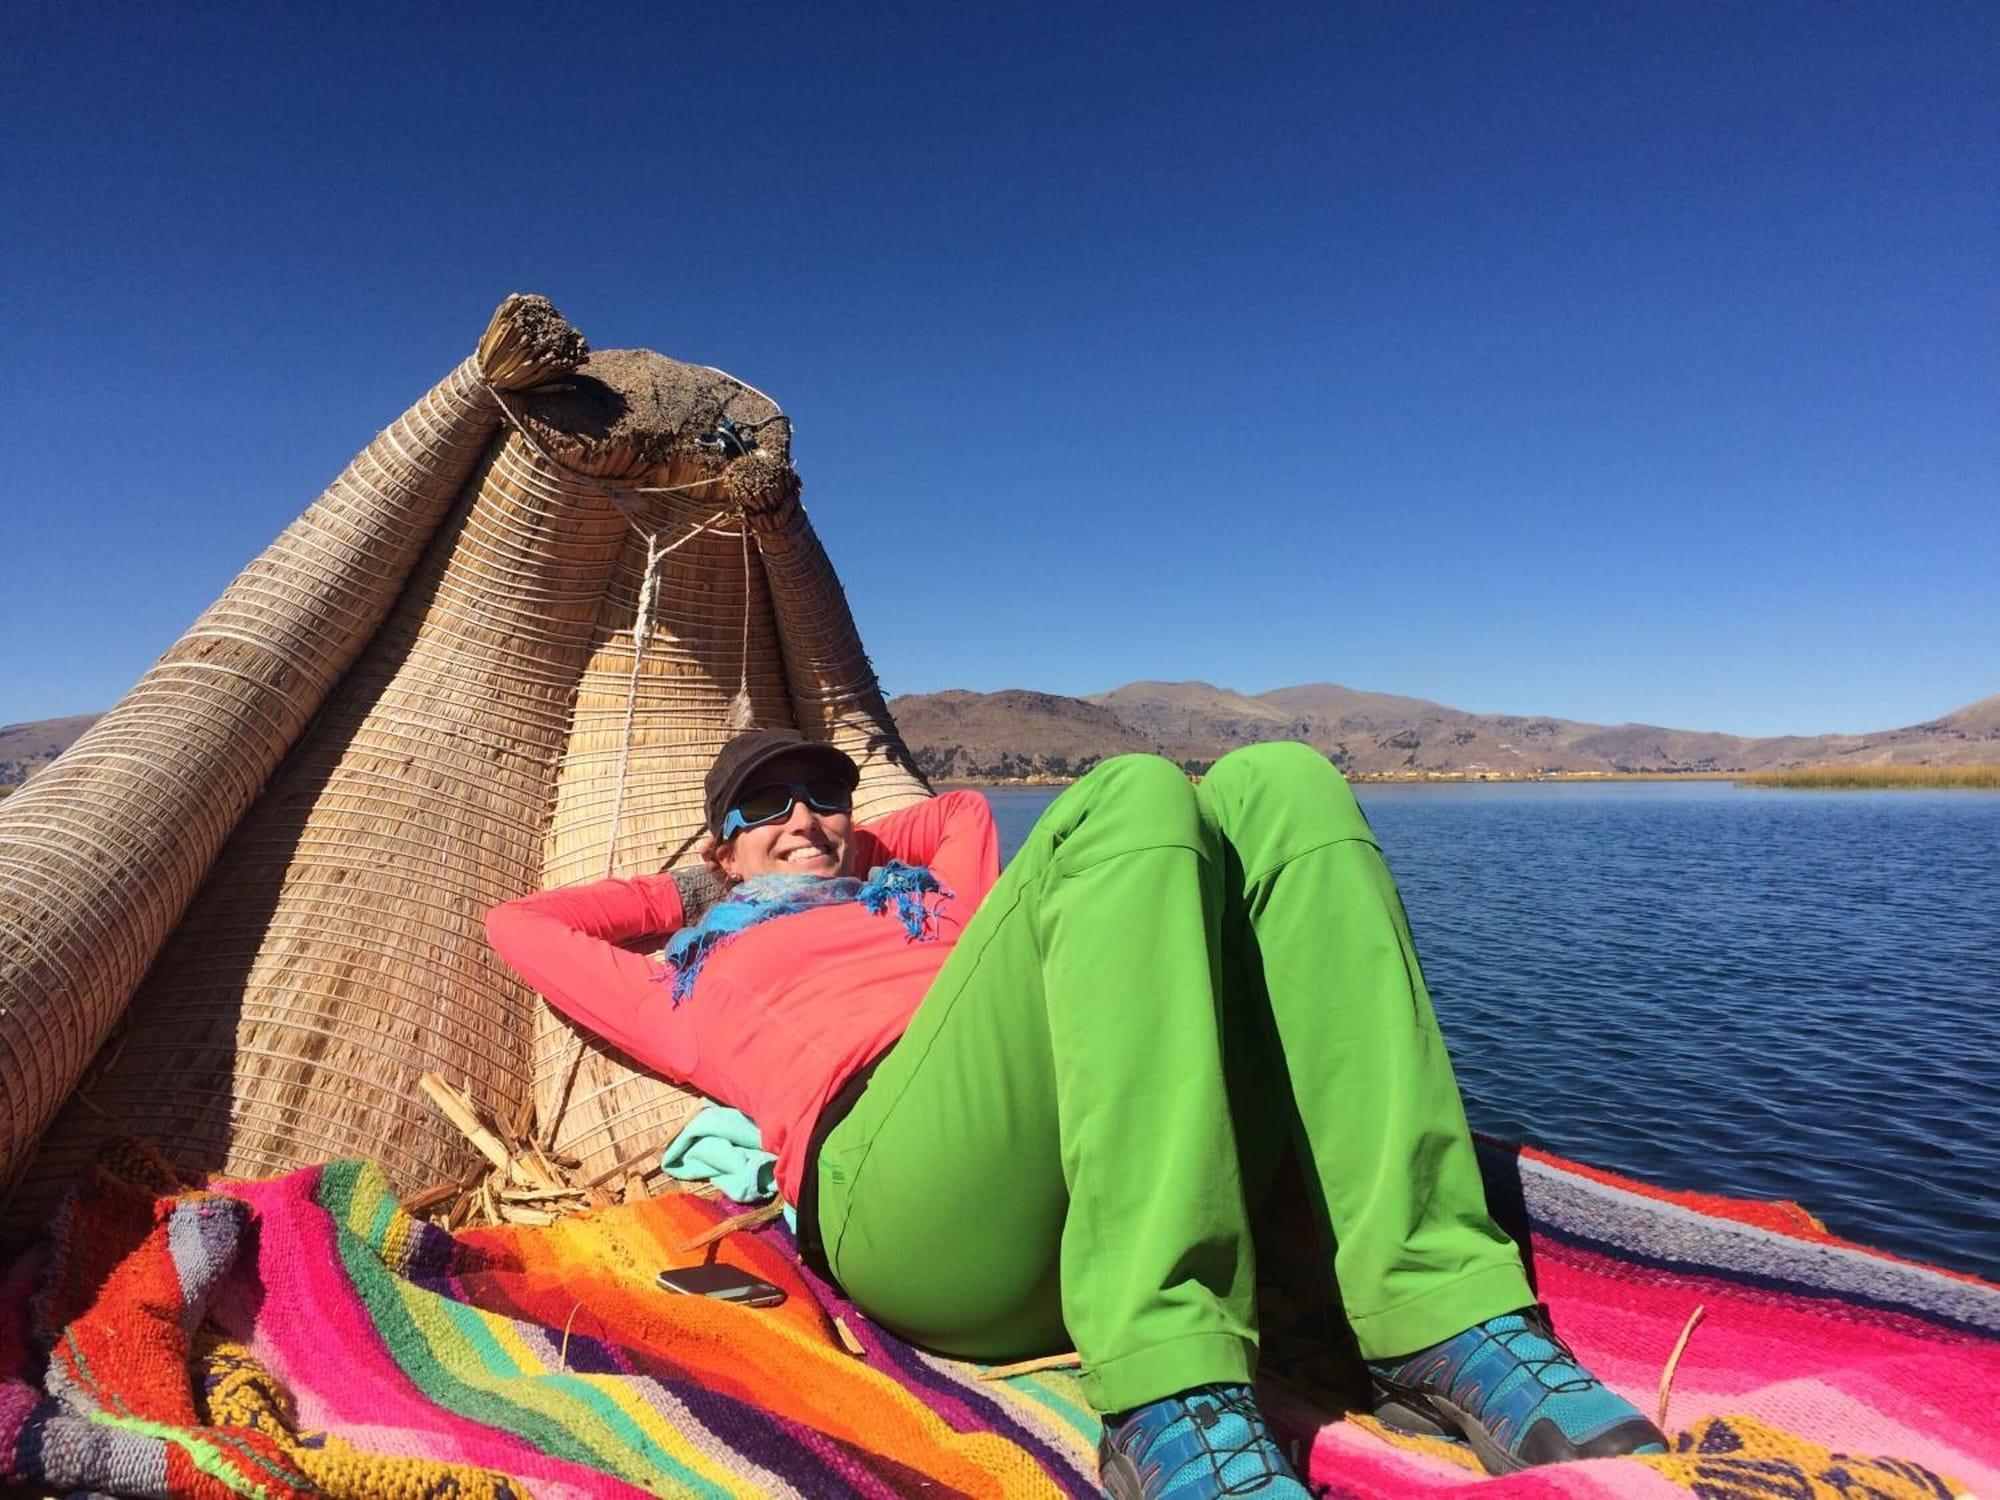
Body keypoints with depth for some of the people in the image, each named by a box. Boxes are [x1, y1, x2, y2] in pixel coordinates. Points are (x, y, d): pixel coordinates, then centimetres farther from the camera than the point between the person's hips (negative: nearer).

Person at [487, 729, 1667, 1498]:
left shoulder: (935, 896, 39)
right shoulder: (696, 977, 30)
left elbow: (968, 808, 55)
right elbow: (521, 924, 37)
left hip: (1136, 1174, 5)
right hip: (910, 1193, -4)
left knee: (1279, 786, -12)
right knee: (1132, 796, -21)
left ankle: (1440, 1325, -21)